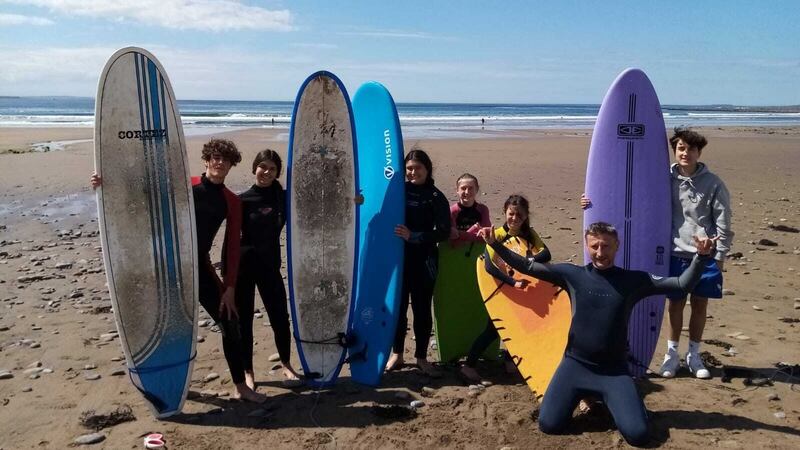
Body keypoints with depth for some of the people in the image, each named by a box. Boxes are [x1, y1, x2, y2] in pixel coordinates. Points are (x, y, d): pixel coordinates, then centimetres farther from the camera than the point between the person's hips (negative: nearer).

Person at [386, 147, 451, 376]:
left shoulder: (436, 198, -3)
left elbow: (443, 232, -10)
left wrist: (413, 236, -19)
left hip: (423, 262, -2)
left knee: (422, 309, 7)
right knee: (397, 307, 9)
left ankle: (421, 357, 22)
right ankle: (396, 353, 26)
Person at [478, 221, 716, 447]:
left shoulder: (634, 280, -1)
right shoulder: (572, 274, -2)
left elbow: (683, 284, -1)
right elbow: (528, 267, -1)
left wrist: (701, 257, -17)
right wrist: (495, 245, -9)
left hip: (614, 370, 0)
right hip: (575, 364, 0)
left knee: (638, 434, -15)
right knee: (549, 425, -9)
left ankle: (605, 398, 19)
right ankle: (585, 394, 22)